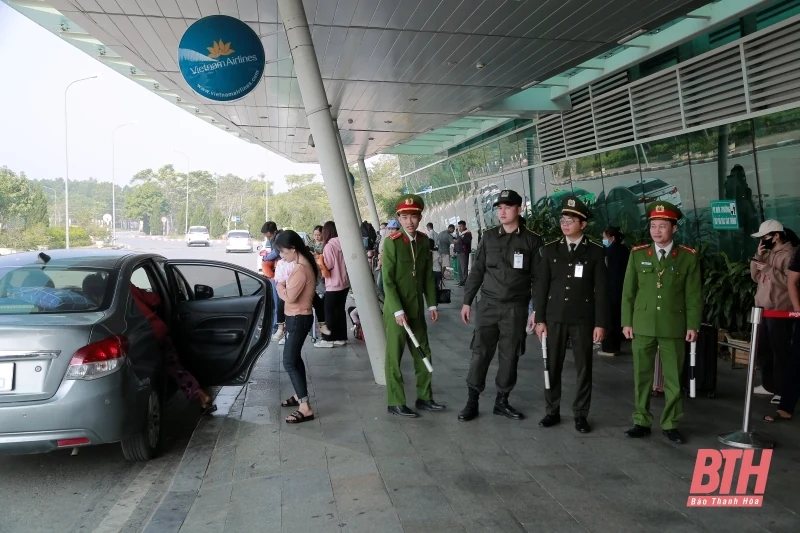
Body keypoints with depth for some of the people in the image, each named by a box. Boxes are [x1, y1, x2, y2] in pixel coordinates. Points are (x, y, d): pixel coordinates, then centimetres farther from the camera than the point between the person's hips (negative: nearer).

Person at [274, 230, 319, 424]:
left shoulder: (300, 269, -24)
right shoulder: (301, 264, 9)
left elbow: (289, 296, -27)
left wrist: (279, 283, -9)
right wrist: (284, 282, -5)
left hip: (299, 318, -11)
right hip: (297, 317, 11)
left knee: (289, 362, -11)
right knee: (295, 357, 21)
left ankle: (305, 408, -12)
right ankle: (299, 396, 34)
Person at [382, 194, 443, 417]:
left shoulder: (424, 240, 5)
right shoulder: (391, 243, -13)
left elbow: (428, 275, 10)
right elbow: (387, 281, -15)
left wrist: (432, 304, 6)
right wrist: (397, 311, -20)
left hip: (417, 309, 6)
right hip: (396, 310, -6)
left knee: (423, 353, 13)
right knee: (394, 357, 3)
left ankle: (424, 397, 26)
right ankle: (395, 403, 13)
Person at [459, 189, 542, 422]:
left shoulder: (532, 240, -1)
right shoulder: (488, 237, 4)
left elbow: (537, 278, 0)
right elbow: (477, 271, 7)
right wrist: (467, 301, 5)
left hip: (516, 308, -1)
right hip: (488, 305, 1)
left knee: (509, 356, 7)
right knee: (480, 353, 0)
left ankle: (502, 401, 22)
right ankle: (472, 401, 11)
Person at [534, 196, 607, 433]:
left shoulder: (596, 251, -2)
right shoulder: (550, 249, 3)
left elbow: (601, 290, -3)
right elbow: (542, 286, 3)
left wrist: (601, 323, -6)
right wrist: (540, 318, -1)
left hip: (583, 320, -2)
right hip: (555, 317, 2)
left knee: (583, 368, 6)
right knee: (552, 366, 8)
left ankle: (581, 414, 19)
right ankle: (552, 411, 21)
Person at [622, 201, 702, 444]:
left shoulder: (688, 257, 1)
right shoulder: (637, 254, 4)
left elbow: (694, 294, 1)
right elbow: (628, 291, 5)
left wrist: (693, 325, -4)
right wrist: (627, 322, 1)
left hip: (674, 327, -1)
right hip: (642, 326, 1)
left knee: (673, 378, 6)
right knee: (642, 376, 8)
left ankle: (670, 425, 19)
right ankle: (642, 422, 19)